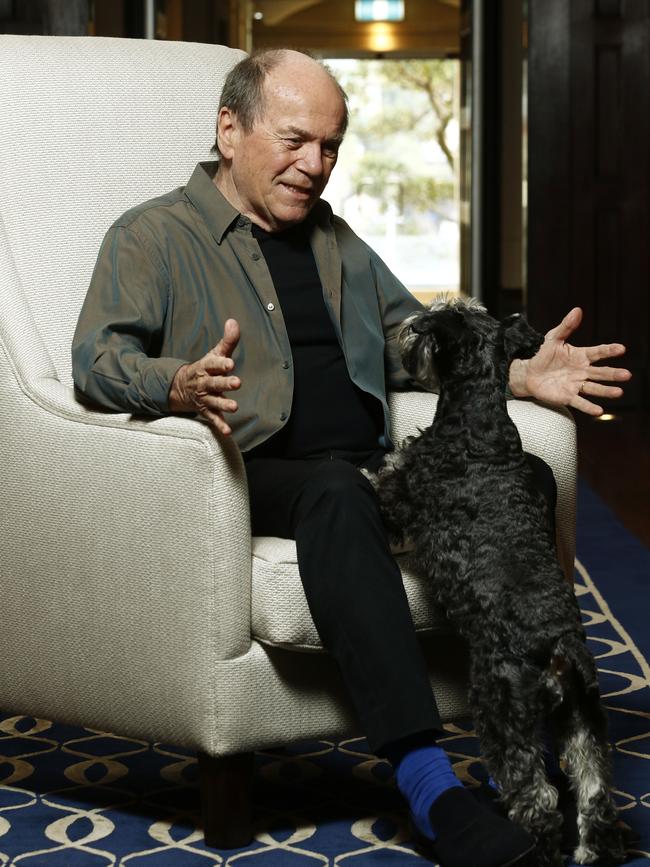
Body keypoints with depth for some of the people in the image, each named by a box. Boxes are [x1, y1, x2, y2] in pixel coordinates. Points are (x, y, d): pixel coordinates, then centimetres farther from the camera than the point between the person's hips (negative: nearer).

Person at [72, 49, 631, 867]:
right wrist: (180, 386, -29)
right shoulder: (152, 236, 9)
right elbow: (97, 356, -5)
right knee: (337, 490, -40)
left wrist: (519, 372, 9)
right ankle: (429, 784, -45)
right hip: (253, 473, -6)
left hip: (365, 470, 6)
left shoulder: (336, 242, 29)